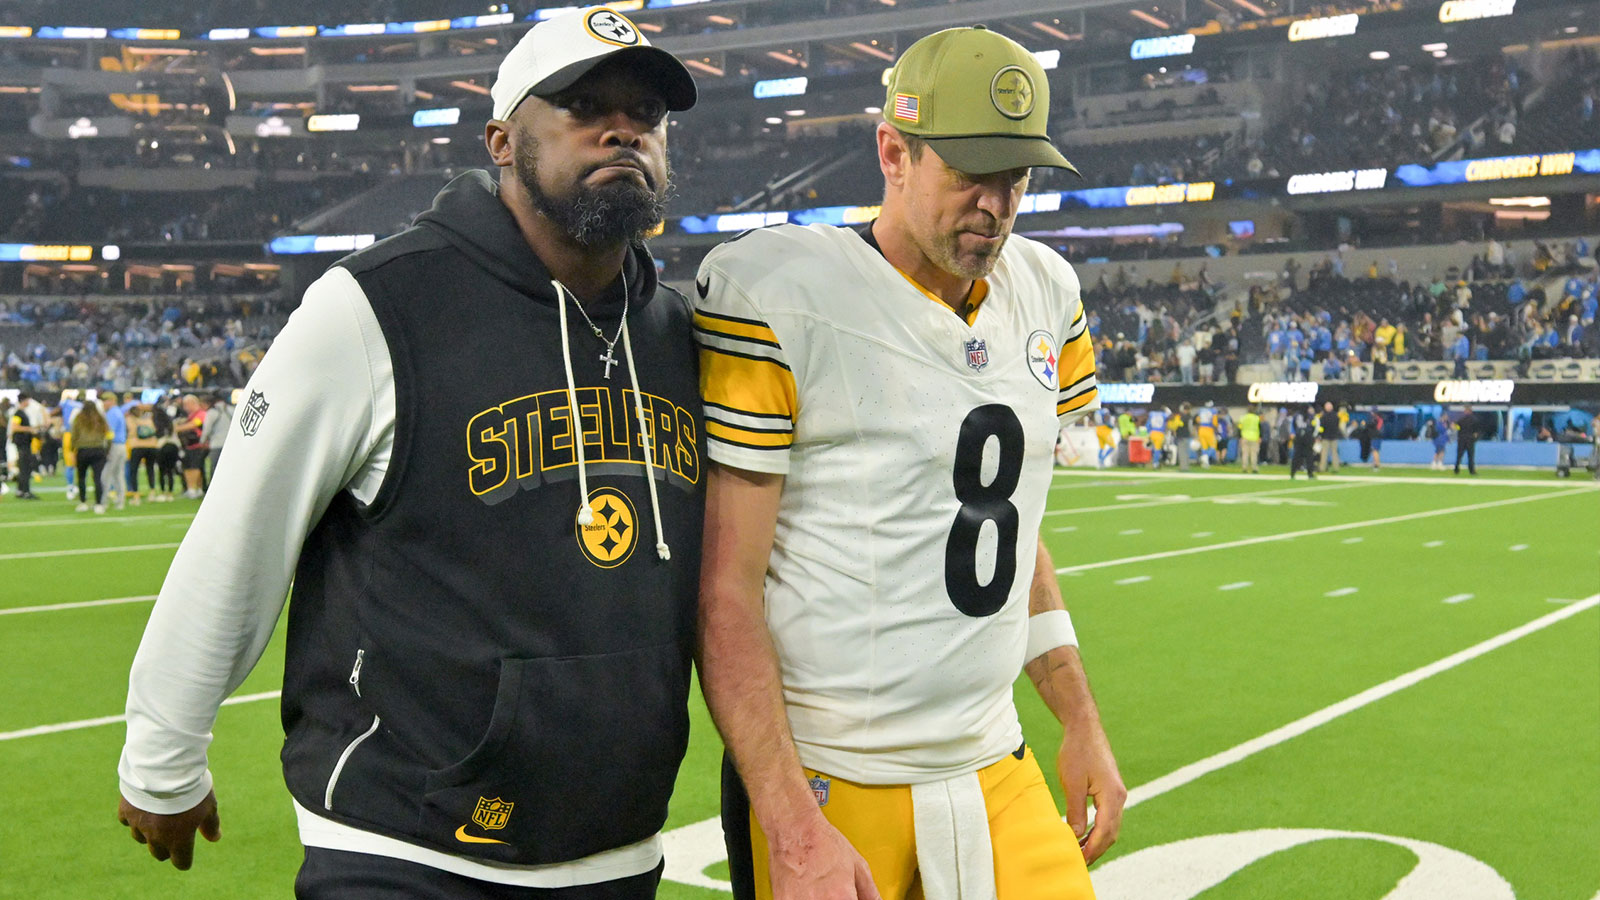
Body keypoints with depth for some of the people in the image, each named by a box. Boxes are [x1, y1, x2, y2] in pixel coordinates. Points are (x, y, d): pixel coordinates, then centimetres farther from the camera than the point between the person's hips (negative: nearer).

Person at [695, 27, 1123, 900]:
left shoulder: (1041, 295, 7)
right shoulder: (779, 300, -14)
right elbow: (725, 596, -15)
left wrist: (1081, 722, 17)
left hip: (996, 771, 6)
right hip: (827, 785, -6)